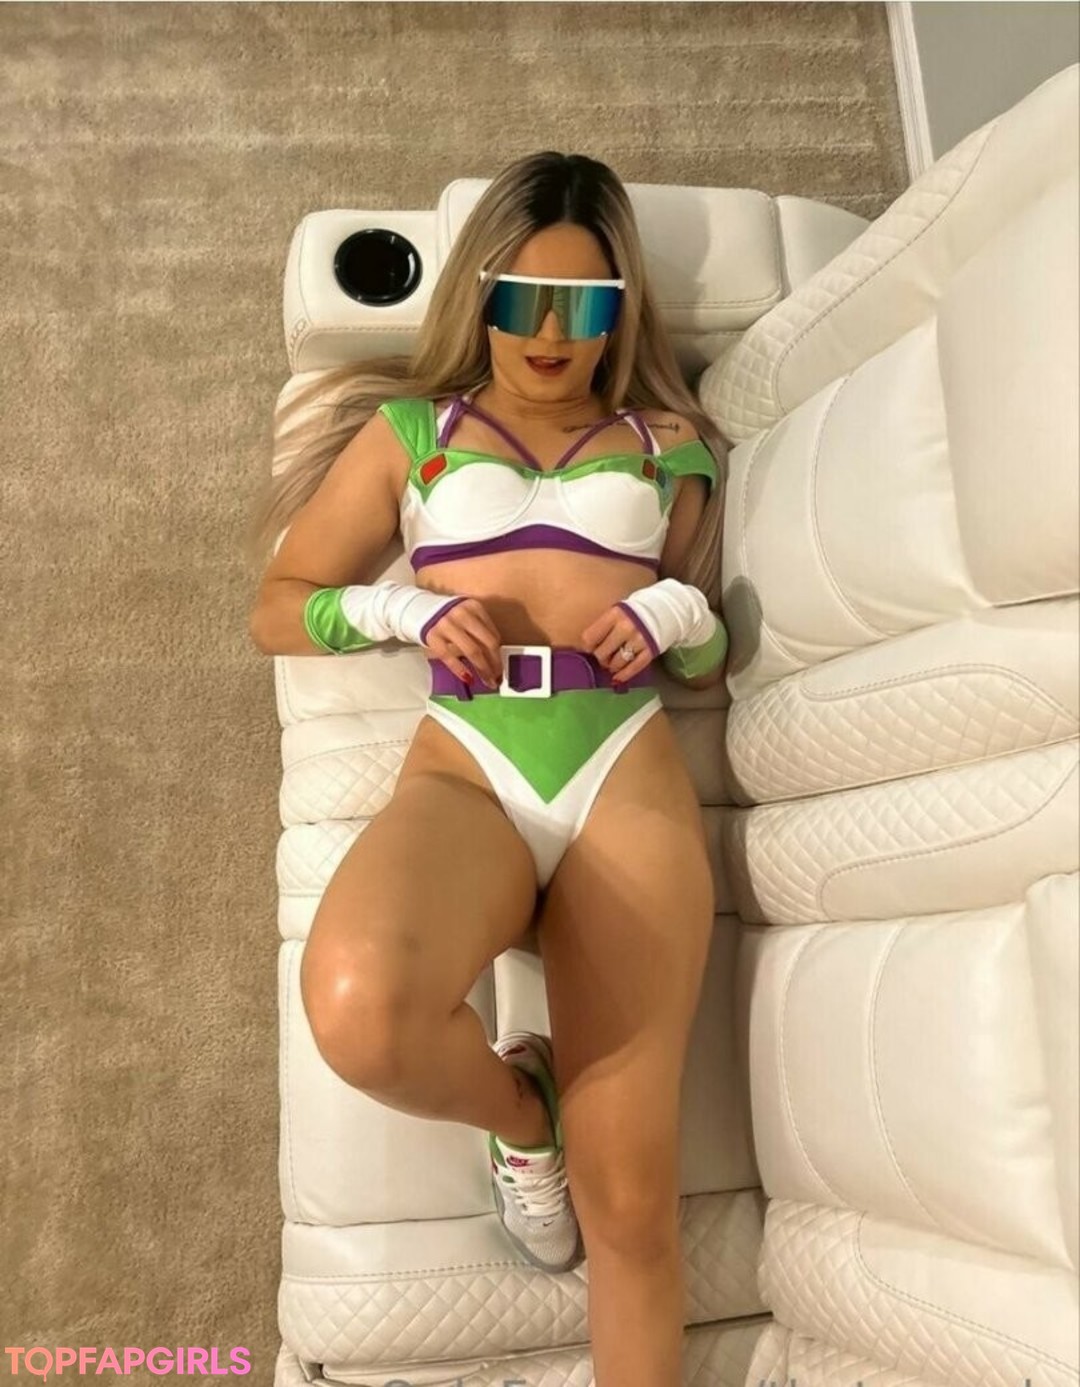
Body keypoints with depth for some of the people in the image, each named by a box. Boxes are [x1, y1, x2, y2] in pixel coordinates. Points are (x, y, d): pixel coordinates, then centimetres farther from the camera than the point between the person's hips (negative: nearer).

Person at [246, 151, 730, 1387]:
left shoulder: (668, 441, 20)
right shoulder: (408, 427, 18)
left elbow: (714, 652, 22)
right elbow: (275, 611, 16)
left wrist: (680, 613, -2)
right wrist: (406, 608, -3)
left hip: (629, 774, 1)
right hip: (466, 769, 0)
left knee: (630, 1200, -7)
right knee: (359, 1011, -34)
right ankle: (515, 1106, 2)